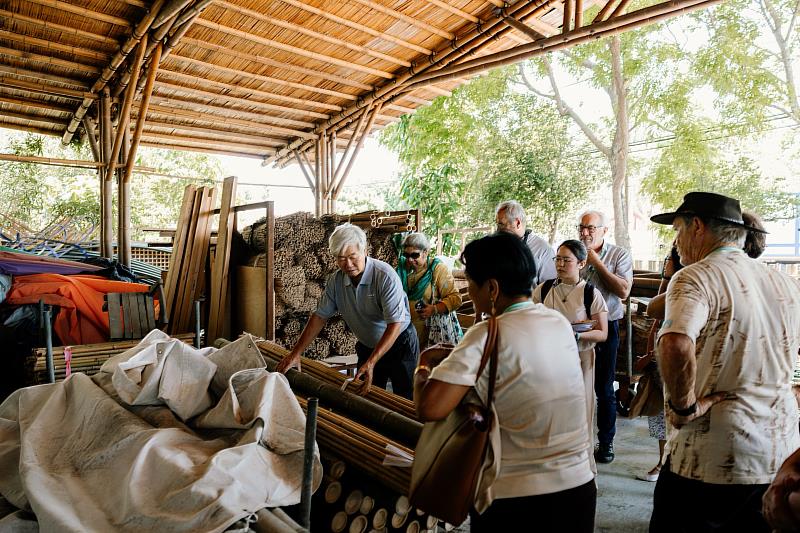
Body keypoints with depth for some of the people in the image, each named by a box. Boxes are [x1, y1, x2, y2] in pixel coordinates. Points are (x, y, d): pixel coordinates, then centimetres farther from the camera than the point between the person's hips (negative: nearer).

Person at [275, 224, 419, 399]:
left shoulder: (385, 276, -26)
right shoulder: (335, 281, -8)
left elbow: (395, 324, -28)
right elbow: (320, 317, 1)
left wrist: (371, 363, -34)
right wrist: (295, 353, -4)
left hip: (400, 344, -5)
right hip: (367, 347, 5)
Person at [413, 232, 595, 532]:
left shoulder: (486, 337, -20)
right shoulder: (561, 323, -1)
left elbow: (429, 409, -24)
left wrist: (424, 369, -5)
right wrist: (455, 357, 10)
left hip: (512, 498, -5)